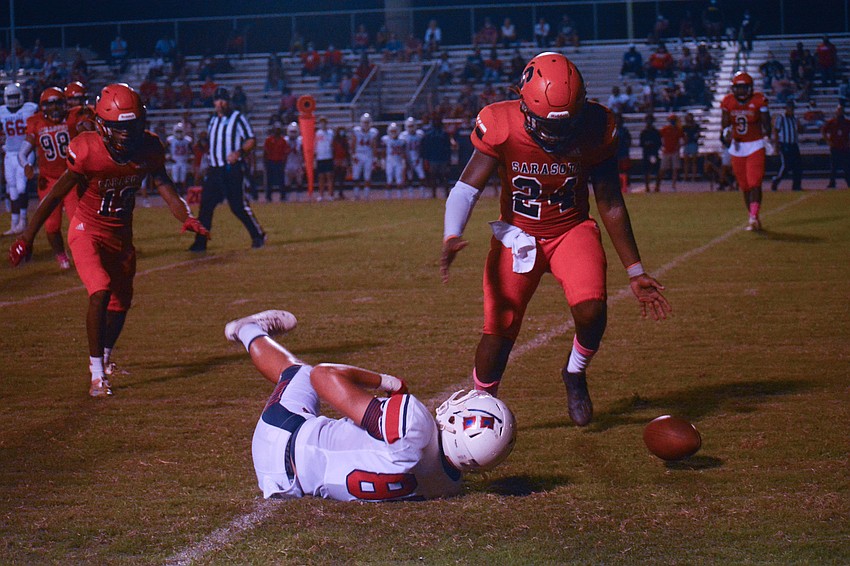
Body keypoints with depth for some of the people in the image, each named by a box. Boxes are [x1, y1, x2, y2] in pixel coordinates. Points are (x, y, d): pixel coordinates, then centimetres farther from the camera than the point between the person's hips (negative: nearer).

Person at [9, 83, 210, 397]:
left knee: (121, 301, 16)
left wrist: (187, 218, -30)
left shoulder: (148, 149, -12)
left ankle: (104, 356, 46)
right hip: (87, 232, -5)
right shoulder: (87, 151, -25)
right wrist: (27, 238, -15)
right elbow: (55, 195, -17)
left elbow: (166, 189, -10)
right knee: (101, 292, -24)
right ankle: (97, 374, -16)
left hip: (122, 235, 5)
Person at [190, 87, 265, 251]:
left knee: (238, 205, -7)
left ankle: (258, 235, 7)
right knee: (205, 205, 0)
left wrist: (239, 152, -23)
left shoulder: (238, 118, -3)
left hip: (232, 168, -6)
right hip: (214, 169, 6)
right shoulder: (212, 120, 17)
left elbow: (251, 140, -7)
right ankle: (200, 242, 3)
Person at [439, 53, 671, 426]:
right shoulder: (501, 126, -22)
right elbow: (468, 186, -23)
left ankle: (575, 373, 8)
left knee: (591, 310, -24)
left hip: (572, 230, 0)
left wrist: (635, 271, -4)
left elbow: (610, 204, -7)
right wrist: (452, 237, -44)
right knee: (499, 332, -4)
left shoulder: (596, 128, -17)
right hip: (517, 234, 0)